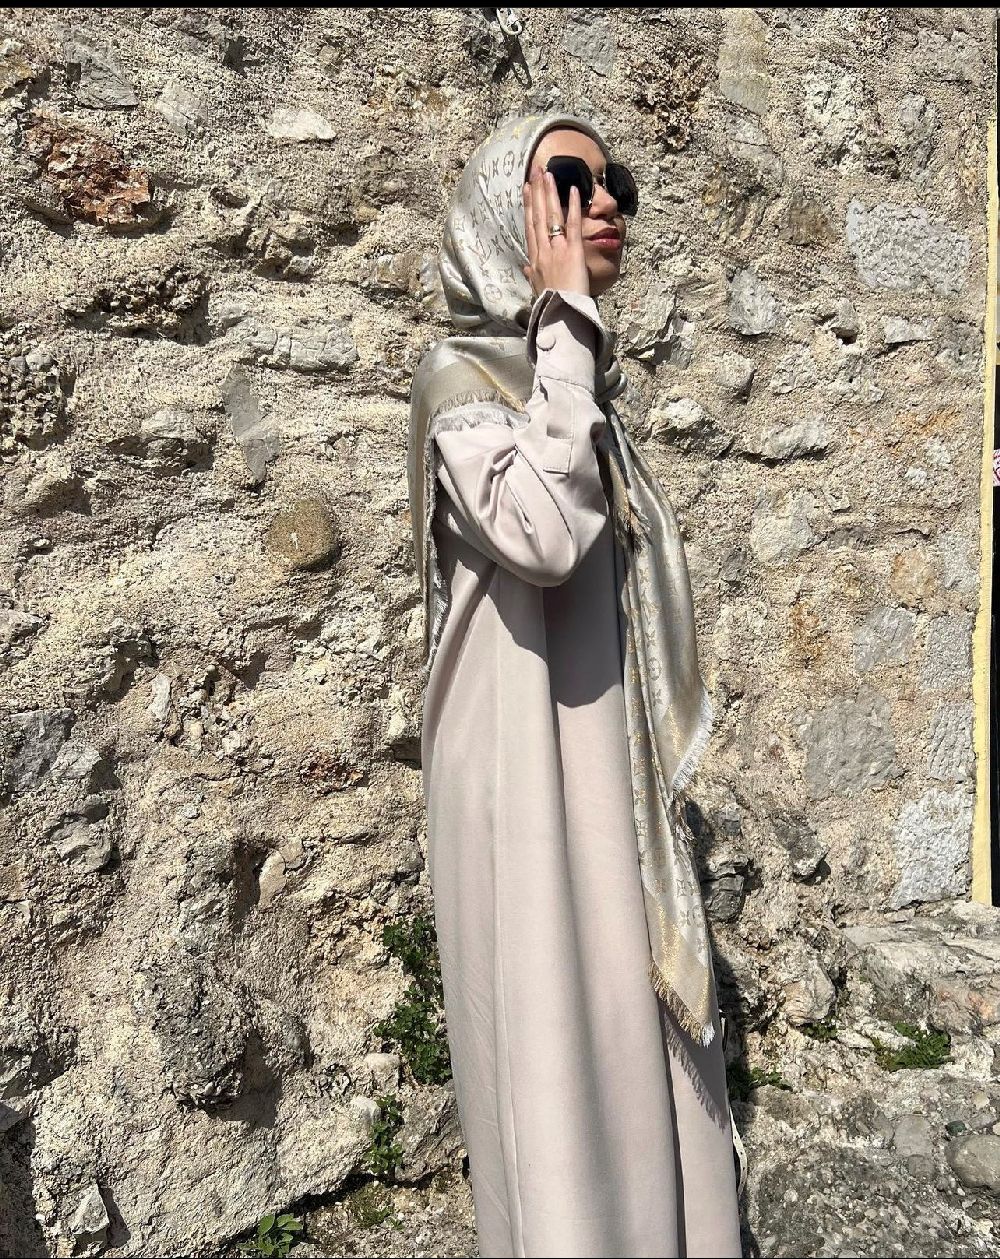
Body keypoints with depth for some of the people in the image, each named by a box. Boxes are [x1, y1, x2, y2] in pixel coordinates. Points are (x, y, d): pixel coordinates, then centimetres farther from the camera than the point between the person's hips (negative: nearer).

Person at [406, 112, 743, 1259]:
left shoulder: (582, 389, 15)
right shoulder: (461, 374, -7)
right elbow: (542, 535, -28)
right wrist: (565, 320, -17)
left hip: (616, 780, 8)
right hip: (526, 779, -7)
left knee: (639, 1046, 14)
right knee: (554, 1059, 1)